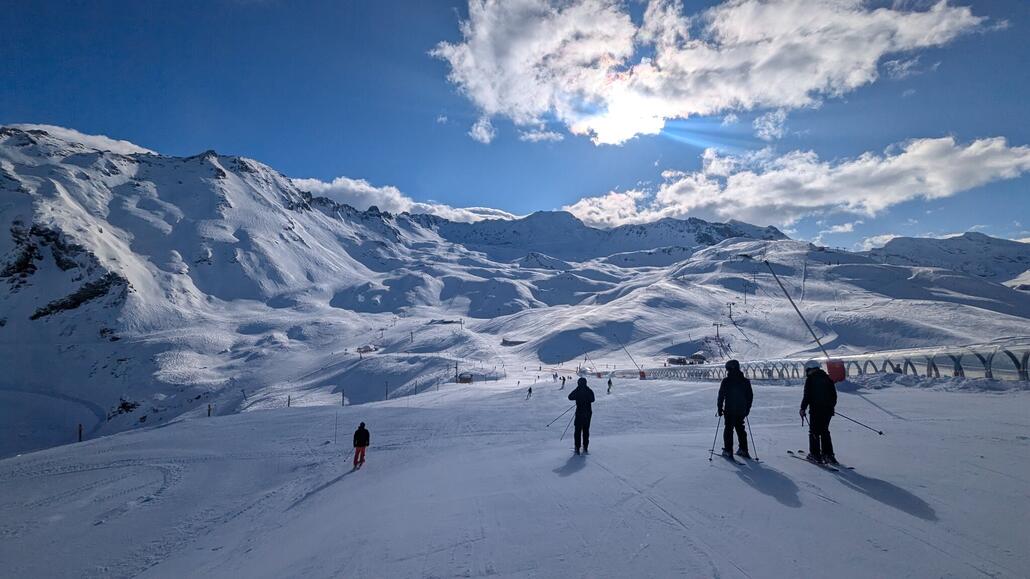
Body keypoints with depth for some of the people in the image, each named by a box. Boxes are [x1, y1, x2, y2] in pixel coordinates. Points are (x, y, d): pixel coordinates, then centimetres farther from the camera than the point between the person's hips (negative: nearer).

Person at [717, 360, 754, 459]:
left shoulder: (726, 381, -11)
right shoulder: (745, 381, 3)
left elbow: (721, 395, -9)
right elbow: (750, 396, 9)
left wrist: (720, 408, 0)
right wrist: (747, 408, 19)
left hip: (729, 410, -4)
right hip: (741, 410, 4)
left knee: (728, 429, 4)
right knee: (740, 428, 17)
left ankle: (728, 450, 3)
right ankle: (743, 450, 19)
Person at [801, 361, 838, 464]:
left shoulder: (810, 379, -7)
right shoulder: (827, 378, 10)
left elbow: (807, 395, -12)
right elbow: (834, 395, 14)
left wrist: (803, 408, -6)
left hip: (816, 410, -6)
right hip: (828, 409, 6)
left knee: (814, 432, 4)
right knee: (824, 431, 16)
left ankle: (815, 455, 4)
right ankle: (828, 454, 14)